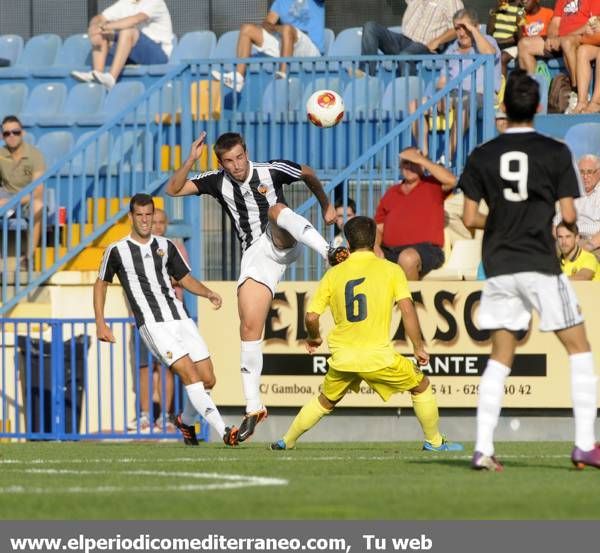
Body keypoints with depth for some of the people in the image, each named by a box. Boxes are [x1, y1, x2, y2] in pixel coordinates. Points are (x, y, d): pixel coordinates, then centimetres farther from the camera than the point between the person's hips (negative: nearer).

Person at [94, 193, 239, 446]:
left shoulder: (166, 246, 15)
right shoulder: (116, 251, 4)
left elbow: (185, 278, 21)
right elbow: (101, 283, 16)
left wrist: (208, 293, 1)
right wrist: (100, 324, 10)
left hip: (180, 318, 5)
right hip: (153, 325, -5)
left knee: (208, 379, -1)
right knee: (190, 375, -19)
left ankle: (186, 421, 28)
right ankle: (225, 432, -26)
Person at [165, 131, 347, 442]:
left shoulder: (272, 171, -2)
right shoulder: (218, 182, 3)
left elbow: (308, 174, 16)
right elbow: (173, 190, -3)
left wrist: (326, 206, 21)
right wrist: (191, 160, -16)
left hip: (283, 244, -2)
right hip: (255, 254, 2)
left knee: (276, 209, -34)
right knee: (249, 328, -8)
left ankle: (329, 253, -52)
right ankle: (253, 407, -2)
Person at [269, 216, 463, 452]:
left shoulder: (333, 274, 6)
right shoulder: (391, 270, 0)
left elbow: (311, 317, 2)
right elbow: (407, 310, -8)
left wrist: (314, 338, 23)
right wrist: (418, 347, 0)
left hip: (342, 359, 3)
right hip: (378, 357, -3)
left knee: (325, 401, 27)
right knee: (421, 386, 18)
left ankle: (286, 441, 30)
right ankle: (434, 442, 22)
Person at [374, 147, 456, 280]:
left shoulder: (433, 186, 13)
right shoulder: (391, 193, 24)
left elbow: (451, 181, -11)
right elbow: (378, 229, 22)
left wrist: (420, 159, -7)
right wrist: (376, 246, -2)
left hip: (426, 250, -4)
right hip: (390, 251, 4)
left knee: (408, 258, -39)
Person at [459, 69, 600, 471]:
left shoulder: (482, 156, 3)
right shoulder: (556, 152, -4)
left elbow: (470, 218, 3)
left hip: (498, 267, 3)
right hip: (541, 264, -3)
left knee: (501, 357, 11)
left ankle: (483, 449, 1)